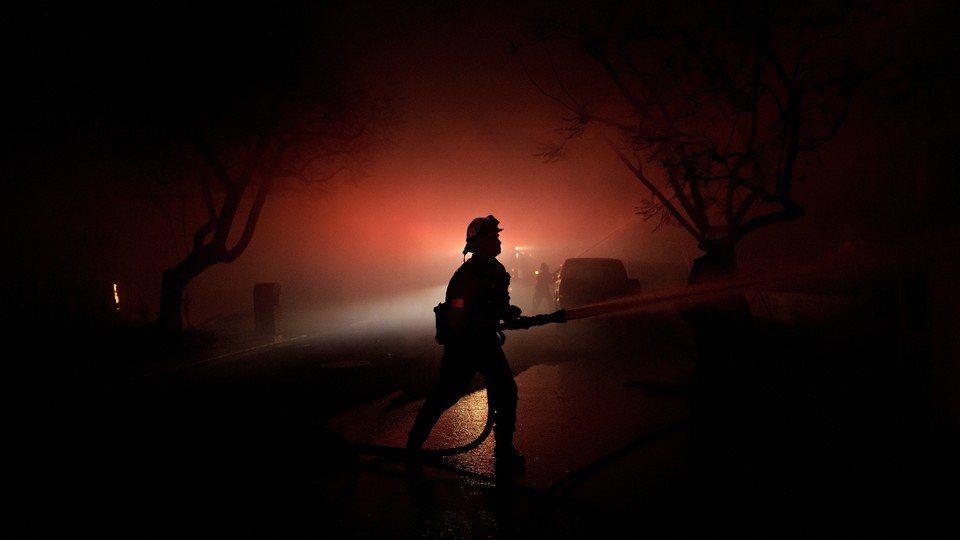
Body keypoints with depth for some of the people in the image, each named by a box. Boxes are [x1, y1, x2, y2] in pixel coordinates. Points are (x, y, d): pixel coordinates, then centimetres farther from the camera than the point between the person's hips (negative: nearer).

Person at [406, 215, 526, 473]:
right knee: (446, 393, 6)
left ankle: (504, 450, 15)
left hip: (486, 339, 7)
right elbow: (455, 323, -29)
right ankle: (415, 441, 28)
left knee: (506, 392, 2)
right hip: (461, 343, -7)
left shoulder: (496, 270, 0)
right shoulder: (467, 277, -27)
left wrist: (508, 312, -3)